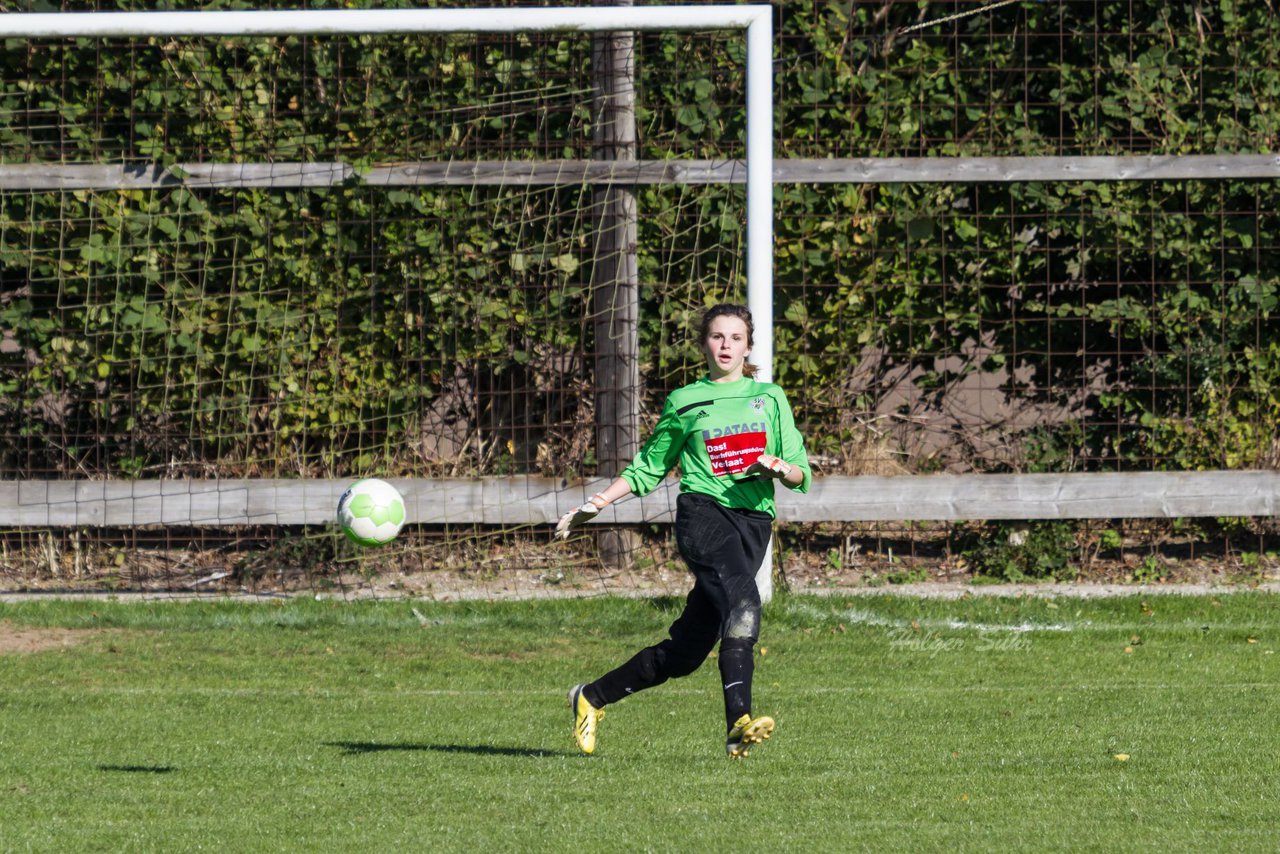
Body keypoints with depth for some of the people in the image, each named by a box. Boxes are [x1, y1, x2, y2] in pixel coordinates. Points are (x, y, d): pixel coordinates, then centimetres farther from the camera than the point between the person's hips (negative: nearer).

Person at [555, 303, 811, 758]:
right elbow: (648, 469, 22)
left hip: (753, 523, 3)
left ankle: (593, 697, 20)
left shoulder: (770, 398, 16)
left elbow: (801, 474, 13)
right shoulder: (684, 403, 12)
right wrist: (595, 504, 11)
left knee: (685, 651, 0)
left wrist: (779, 468, -10)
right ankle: (738, 723, -44)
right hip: (703, 512, -3)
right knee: (742, 601, -33)